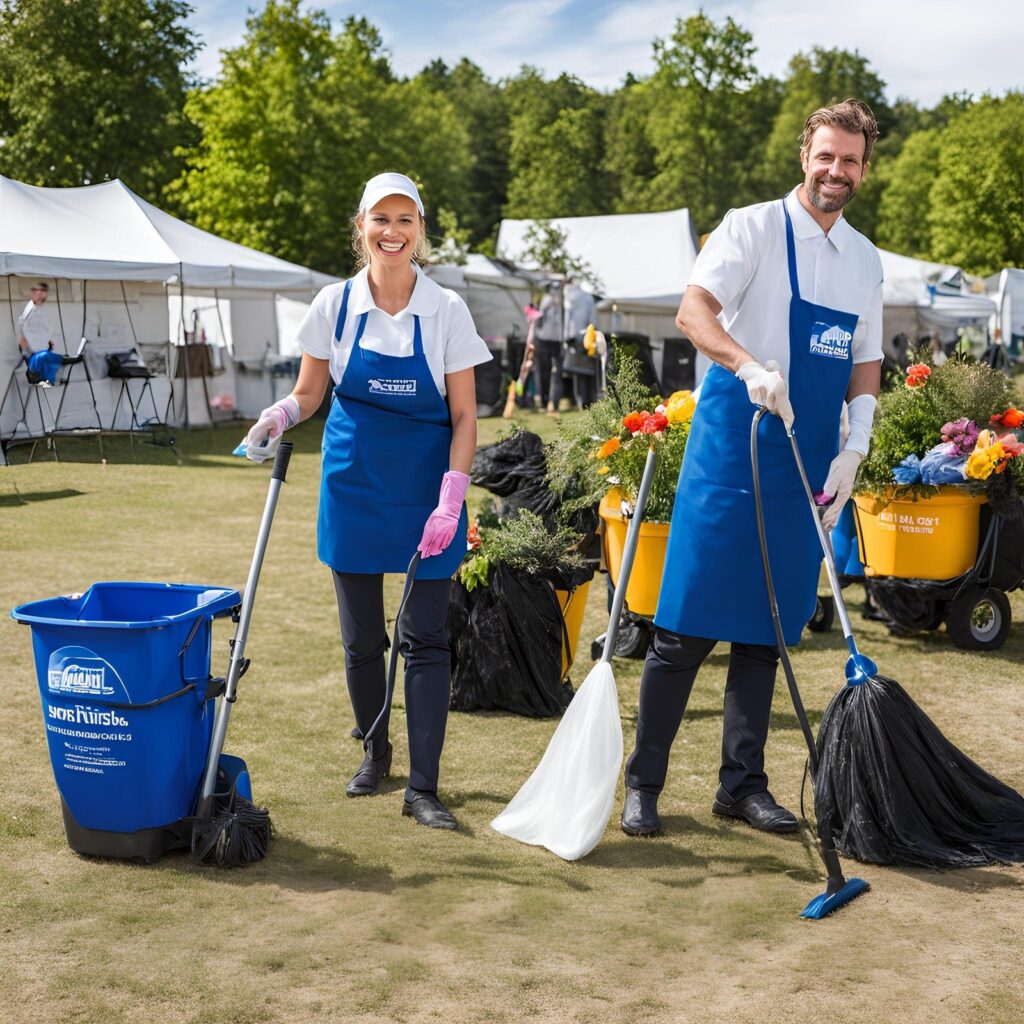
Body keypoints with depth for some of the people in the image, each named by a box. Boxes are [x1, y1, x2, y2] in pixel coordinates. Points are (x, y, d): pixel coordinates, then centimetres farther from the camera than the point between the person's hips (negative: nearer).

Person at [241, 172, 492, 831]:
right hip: (354, 483, 2)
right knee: (362, 638, 11)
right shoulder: (336, 305, -1)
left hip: (426, 488, -2)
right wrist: (280, 415, -15)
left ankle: (423, 787, 5)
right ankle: (375, 751, 33)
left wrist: (450, 503, -15)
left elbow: (464, 418, -5)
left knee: (426, 639, -1)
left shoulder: (446, 310, -5)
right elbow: (309, 393, 8)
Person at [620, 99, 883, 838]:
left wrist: (856, 447, 2)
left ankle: (743, 784, 21)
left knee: (767, 630, 11)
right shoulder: (755, 228, -5)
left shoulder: (865, 260, 14)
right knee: (688, 627, -3)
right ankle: (644, 783, 8)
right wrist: (752, 368, -36)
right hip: (733, 448, -5)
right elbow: (693, 311, -18)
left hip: (808, 463, 6)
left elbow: (866, 362, 17)